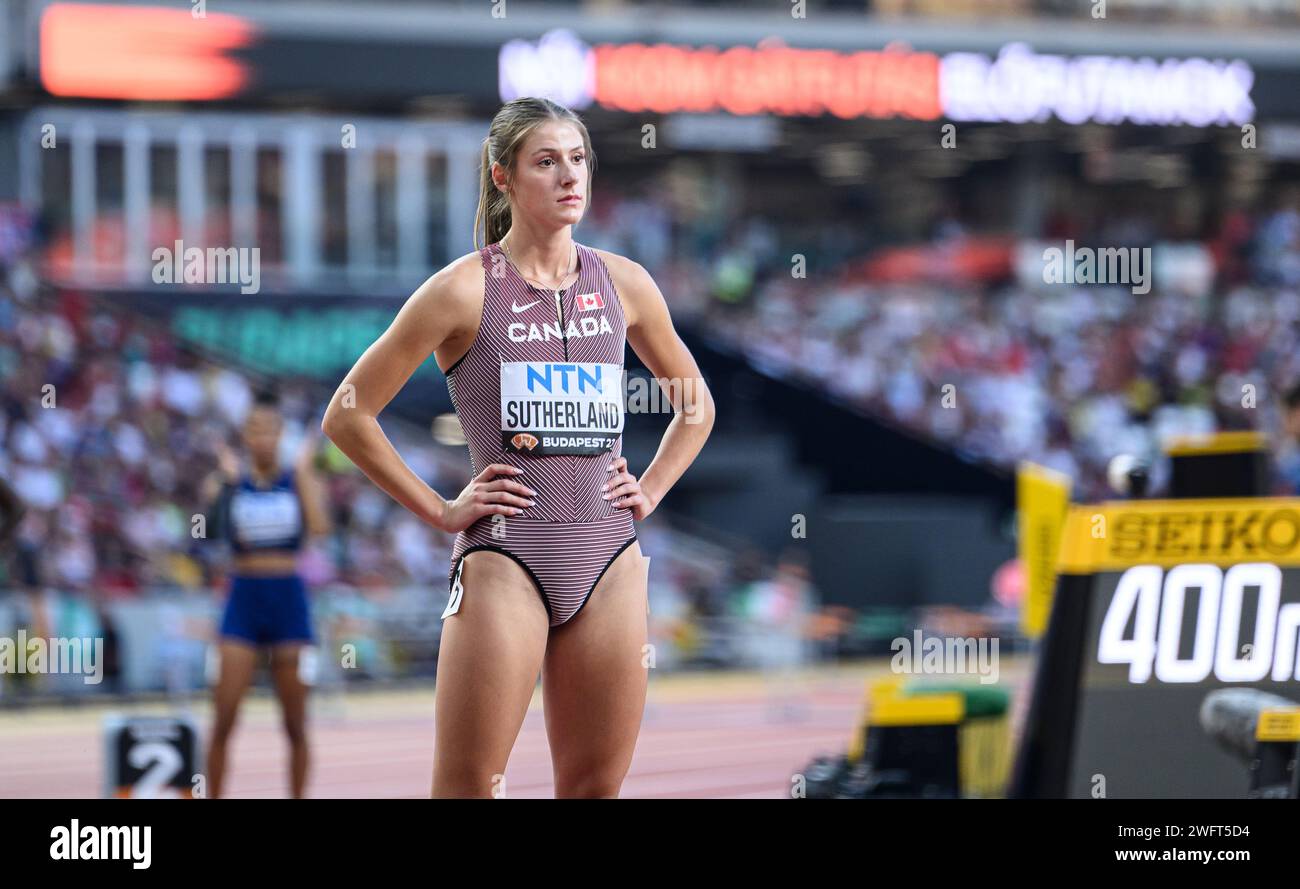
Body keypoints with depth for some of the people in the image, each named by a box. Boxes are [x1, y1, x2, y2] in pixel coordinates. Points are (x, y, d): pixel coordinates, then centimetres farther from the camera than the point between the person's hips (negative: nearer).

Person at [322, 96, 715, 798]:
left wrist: (651, 491, 11)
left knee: (595, 787, 5)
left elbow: (695, 405, 25)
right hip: (504, 560, -4)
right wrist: (438, 510, -3)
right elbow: (347, 417, -2)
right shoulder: (465, 289, -4)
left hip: (608, 560, 4)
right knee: (467, 787, -7)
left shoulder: (624, 284, 9)